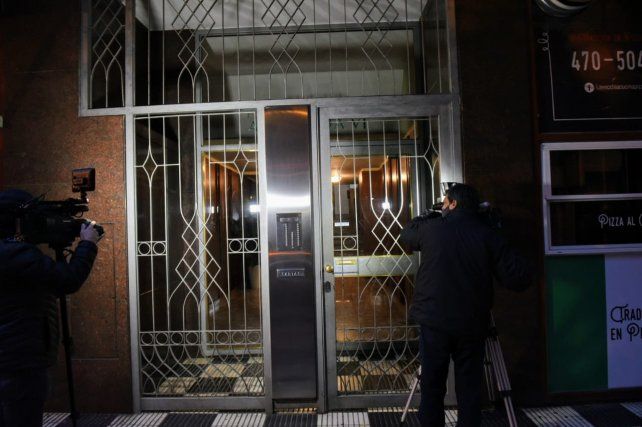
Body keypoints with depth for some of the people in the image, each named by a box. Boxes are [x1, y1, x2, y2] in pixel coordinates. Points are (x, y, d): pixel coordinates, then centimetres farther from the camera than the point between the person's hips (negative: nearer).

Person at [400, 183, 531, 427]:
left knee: (432, 386, 10)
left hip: (434, 322, 0)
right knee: (469, 389, 11)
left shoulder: (431, 228, -3)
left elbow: (406, 234, 19)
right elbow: (519, 279, -5)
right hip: (472, 325, 1)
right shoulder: (487, 235, -3)